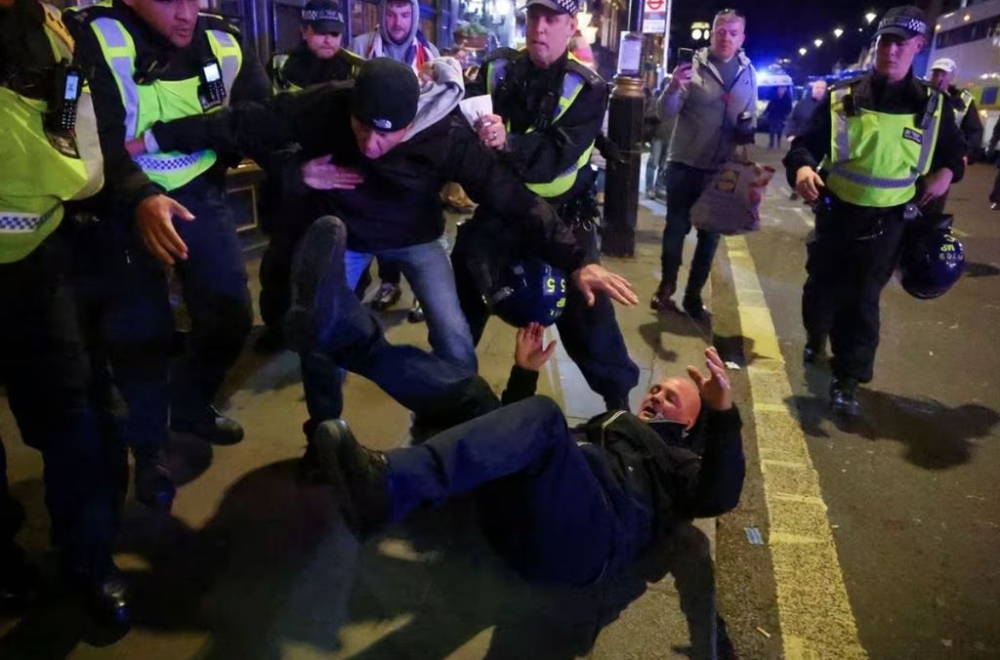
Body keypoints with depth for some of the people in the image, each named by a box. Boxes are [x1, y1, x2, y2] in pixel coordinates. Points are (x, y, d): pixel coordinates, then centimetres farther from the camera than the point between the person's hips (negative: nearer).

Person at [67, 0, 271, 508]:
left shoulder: (222, 41, -5)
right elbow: (94, 137, -26)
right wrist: (140, 198, -42)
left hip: (200, 194, 4)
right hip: (125, 206, -4)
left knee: (230, 313, 6)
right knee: (142, 330, -3)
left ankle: (191, 406, 34)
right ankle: (147, 446, 21)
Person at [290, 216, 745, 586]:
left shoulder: (683, 462, 27)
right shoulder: (601, 424, 41)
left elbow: (718, 498, 3)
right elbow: (516, 426, 37)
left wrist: (724, 416, -10)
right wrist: (525, 373, 23)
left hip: (590, 535, -5)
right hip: (520, 514, 5)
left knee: (543, 418, -31)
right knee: (470, 393, -2)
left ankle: (383, 490, -51)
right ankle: (342, 327, -20)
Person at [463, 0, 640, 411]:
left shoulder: (587, 88, -12)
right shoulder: (497, 69, -2)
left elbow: (558, 155, -25)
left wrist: (508, 143, -41)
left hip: (560, 214, -3)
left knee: (585, 305, -3)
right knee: (460, 291, 12)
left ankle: (618, 395, 15)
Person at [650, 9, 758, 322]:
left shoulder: (748, 72, 6)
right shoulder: (693, 64, -6)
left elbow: (751, 116, 15)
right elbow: (666, 111, -14)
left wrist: (748, 131, -7)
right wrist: (673, 88, -33)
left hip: (723, 168, 4)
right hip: (685, 163, -3)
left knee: (710, 233, 9)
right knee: (676, 227, 5)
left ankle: (693, 296, 21)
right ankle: (666, 287, 21)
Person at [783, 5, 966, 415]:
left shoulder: (932, 105, 2)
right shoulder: (842, 98, -3)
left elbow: (955, 151, 16)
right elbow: (807, 143, -5)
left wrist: (946, 173, -5)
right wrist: (802, 168, -26)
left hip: (887, 221, 0)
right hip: (835, 212, 0)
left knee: (862, 299, 2)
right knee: (821, 287, 12)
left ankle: (848, 379, 12)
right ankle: (815, 339, 42)